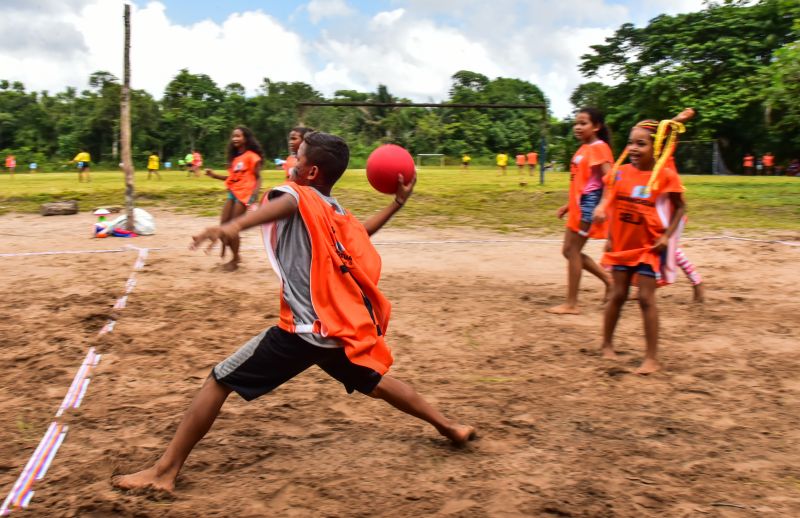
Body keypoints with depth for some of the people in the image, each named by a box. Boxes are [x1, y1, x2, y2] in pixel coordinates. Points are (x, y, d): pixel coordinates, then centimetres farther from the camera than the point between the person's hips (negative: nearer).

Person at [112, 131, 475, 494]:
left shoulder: (297, 194, -6)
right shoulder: (335, 212, 14)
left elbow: (286, 203, -33)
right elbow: (360, 233, 36)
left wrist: (234, 225, -51)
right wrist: (396, 205, 43)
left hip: (305, 329, -7)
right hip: (345, 326, 7)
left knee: (219, 380, 1)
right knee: (374, 381, 32)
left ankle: (164, 472, 1)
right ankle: (447, 426, 44)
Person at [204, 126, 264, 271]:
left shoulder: (251, 156, -7)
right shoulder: (234, 157, 15)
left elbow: (258, 178, -9)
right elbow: (233, 178, 16)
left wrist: (253, 197, -22)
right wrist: (215, 175, 7)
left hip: (244, 194, -8)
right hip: (232, 193, 8)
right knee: (223, 226, 4)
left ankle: (234, 261, 6)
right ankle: (236, 256, 18)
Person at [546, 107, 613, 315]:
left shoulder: (599, 147, -11)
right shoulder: (583, 148, 16)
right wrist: (568, 205, 21)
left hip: (589, 205, -10)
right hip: (578, 205, 10)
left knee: (573, 251, -5)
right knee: (569, 251, 12)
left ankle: (571, 304, 2)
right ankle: (609, 280, 21)